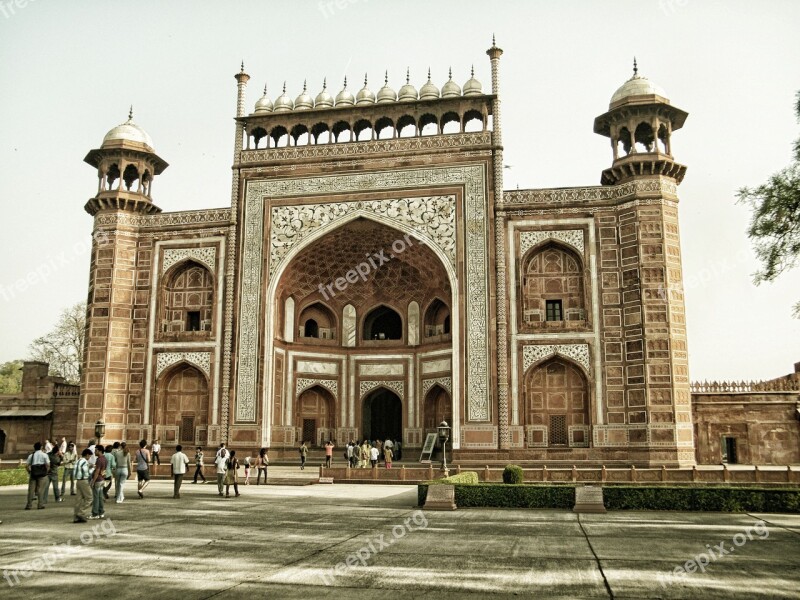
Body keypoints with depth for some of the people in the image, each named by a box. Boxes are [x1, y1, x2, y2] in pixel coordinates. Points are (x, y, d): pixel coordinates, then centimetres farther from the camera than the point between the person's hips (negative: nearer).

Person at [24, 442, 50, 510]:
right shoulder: (44, 454, 2)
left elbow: (26, 465, 3)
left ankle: (29, 505, 5)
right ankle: (40, 504, 0)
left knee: (31, 489, 5)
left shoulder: (31, 455, 10)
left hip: (33, 474, 2)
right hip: (42, 474, -2)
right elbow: (48, 464, -8)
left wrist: (29, 472, 15)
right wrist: (46, 471, 7)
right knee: (40, 489, 1)